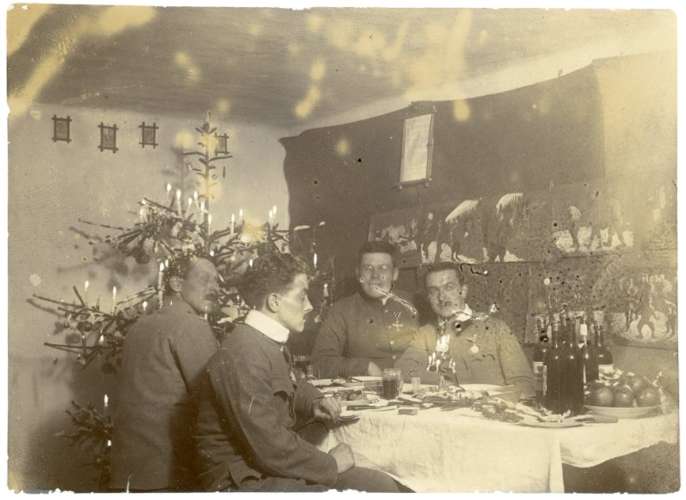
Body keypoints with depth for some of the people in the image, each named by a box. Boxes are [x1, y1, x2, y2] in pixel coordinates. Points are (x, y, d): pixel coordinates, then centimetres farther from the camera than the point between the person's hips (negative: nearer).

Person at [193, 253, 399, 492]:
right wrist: (331, 464, -11)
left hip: (275, 465, 9)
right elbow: (271, 448, -25)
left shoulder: (273, 344, 8)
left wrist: (315, 403, 9)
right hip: (243, 481, -9)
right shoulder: (241, 357, -23)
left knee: (382, 484, 0)